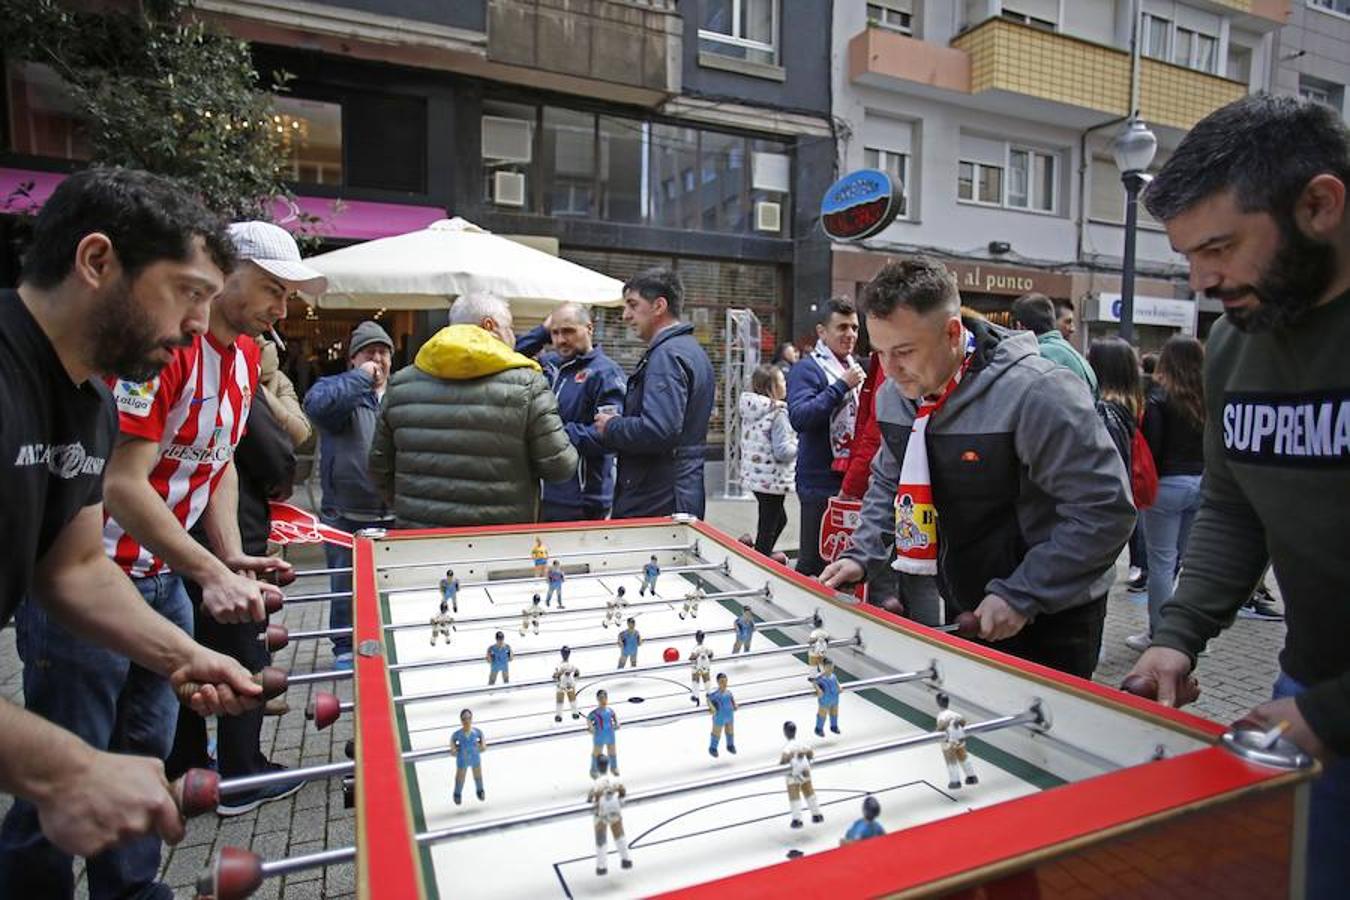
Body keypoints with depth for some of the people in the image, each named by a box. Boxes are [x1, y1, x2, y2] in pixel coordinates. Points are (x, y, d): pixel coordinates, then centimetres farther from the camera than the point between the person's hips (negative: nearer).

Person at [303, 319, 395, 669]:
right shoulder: (337, 388, 0)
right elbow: (317, 404, -24)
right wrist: (361, 377, -16)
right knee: (345, 586, 10)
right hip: (346, 517, -2)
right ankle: (345, 647, 26)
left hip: (395, 515, 3)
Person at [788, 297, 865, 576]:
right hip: (822, 482, -7)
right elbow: (799, 416, -24)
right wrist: (842, 385, -23)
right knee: (814, 562, 2)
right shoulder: (807, 369, -8)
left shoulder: (856, 368, 15)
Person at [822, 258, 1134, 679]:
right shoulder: (894, 393, -3)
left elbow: (1106, 511, -23)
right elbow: (888, 481, 14)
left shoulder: (1036, 393, -26)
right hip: (961, 612, 6)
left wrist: (1020, 596, -24)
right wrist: (862, 554, 0)